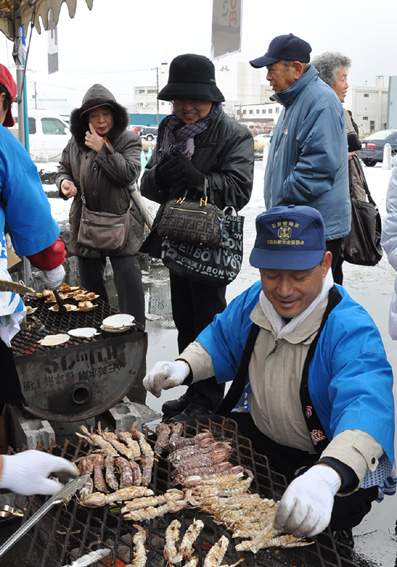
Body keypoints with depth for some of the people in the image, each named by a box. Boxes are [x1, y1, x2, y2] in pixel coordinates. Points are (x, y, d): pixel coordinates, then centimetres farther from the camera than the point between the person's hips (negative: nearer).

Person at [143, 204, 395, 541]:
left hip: (333, 462, -6)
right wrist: (183, 367, -13)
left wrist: (325, 476, -64)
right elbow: (221, 341, 9)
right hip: (256, 434, 7)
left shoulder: (351, 330, -30)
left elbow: (367, 408, -45)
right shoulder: (254, 301, -7)